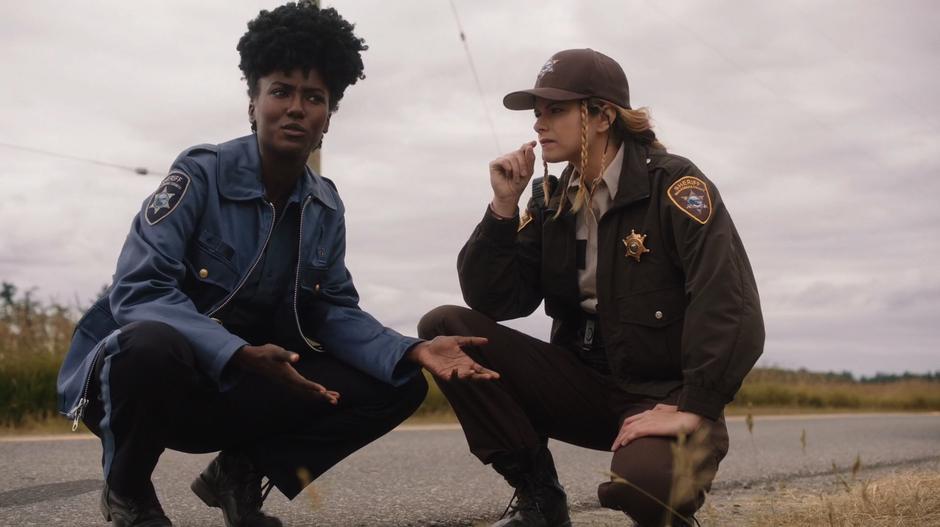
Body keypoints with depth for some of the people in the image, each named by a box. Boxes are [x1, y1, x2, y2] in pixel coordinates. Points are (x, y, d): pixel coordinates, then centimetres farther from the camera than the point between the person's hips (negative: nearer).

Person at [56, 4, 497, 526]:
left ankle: (241, 470, 8)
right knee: (152, 343, -42)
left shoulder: (325, 206, 4)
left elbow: (333, 309, 2)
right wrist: (242, 354, -38)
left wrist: (412, 351, -17)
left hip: (241, 387, 6)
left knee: (399, 385, -6)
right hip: (148, 367, -5)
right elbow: (139, 291, -25)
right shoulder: (201, 173, -16)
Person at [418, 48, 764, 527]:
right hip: (583, 384, 6)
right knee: (444, 326, -11)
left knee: (642, 479, -39)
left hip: (662, 395, -5)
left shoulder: (673, 185, -11)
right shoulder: (553, 200, 6)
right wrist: (504, 205, -9)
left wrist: (694, 411, -28)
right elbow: (491, 301, 0)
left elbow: (729, 306, -22)